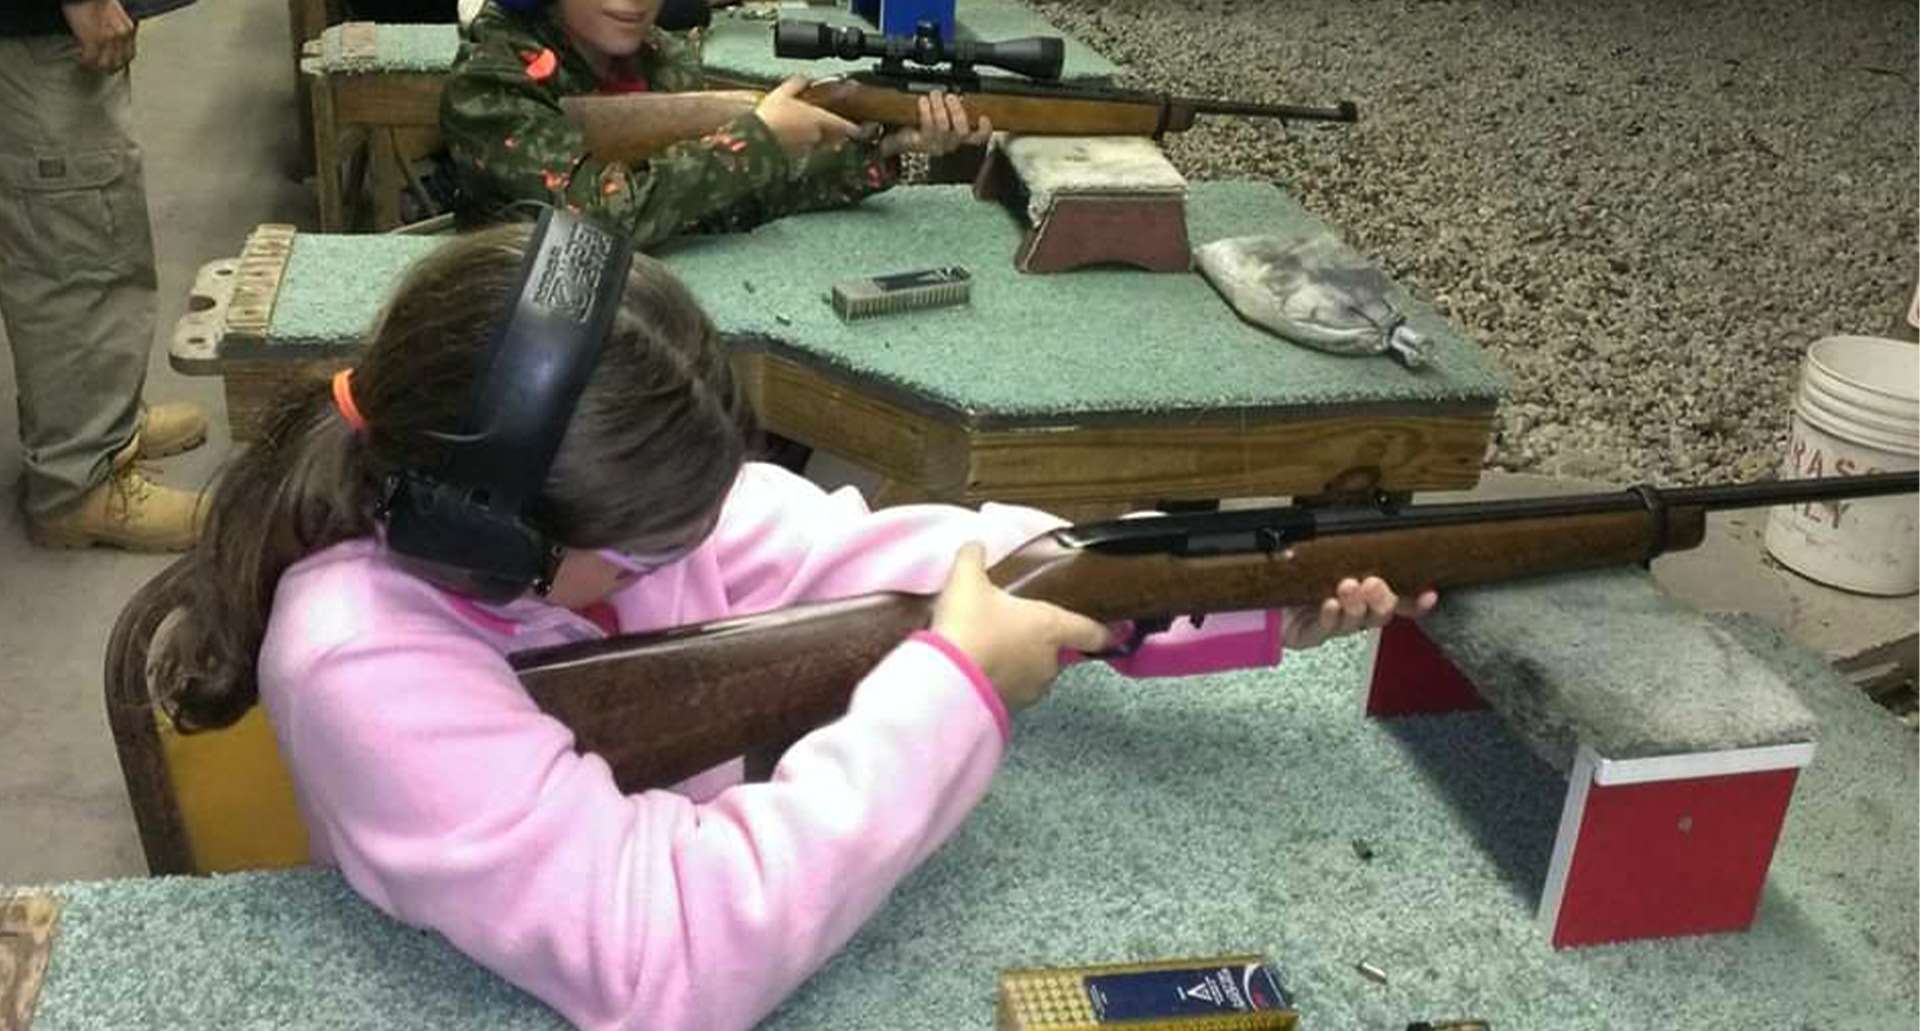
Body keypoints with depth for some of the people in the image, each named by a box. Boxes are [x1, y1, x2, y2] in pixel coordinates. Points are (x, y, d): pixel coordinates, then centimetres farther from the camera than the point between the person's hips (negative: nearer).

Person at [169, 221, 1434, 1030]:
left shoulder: (593, 497, -14)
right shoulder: (364, 662, -33)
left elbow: (857, 556, -13)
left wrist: (1248, 602, -20)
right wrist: (954, 690, -34)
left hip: (715, 899, 6)